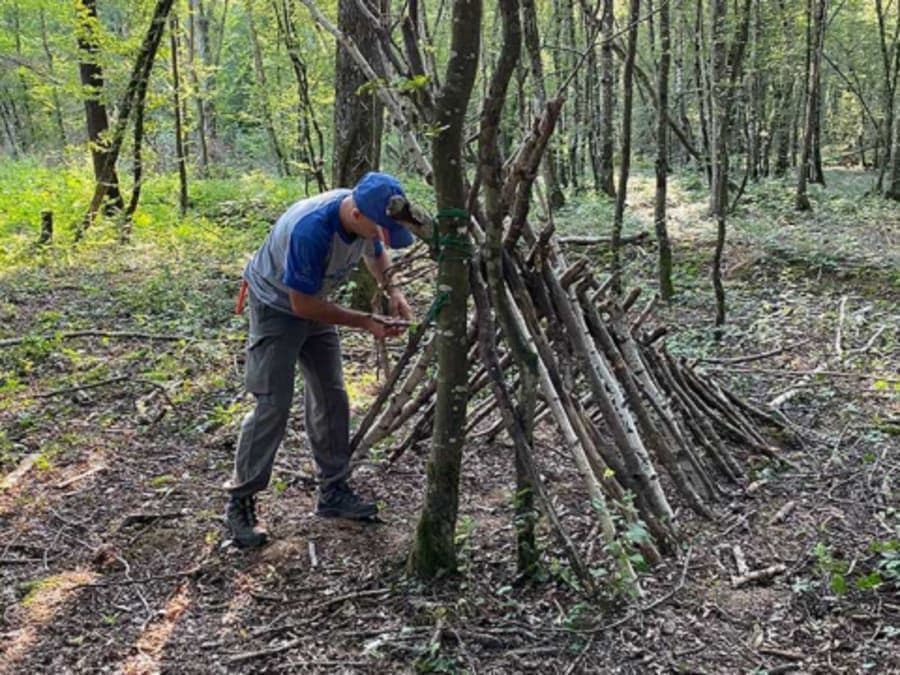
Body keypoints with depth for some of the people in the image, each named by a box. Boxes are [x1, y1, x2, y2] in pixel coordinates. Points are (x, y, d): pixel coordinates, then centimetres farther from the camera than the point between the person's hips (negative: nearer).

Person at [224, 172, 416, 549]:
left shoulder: (364, 217, -17)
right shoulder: (311, 230, -39)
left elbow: (375, 254, 7)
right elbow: (302, 304, -30)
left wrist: (393, 292, -11)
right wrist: (365, 323, -27)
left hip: (314, 304, 7)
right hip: (277, 306, -7)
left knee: (332, 399, 7)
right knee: (273, 406, -11)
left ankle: (333, 492, 19)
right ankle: (239, 504, 0)